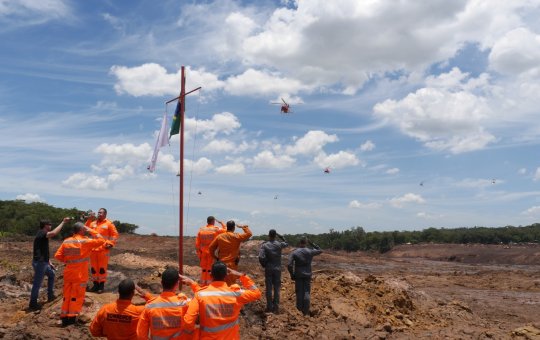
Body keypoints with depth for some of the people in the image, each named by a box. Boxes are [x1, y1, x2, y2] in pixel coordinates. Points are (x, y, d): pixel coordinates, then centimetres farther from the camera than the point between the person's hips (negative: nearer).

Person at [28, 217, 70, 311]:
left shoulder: (43, 235, 14)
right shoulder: (41, 234, -17)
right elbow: (54, 233, -37)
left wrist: (49, 262, 20)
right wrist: (63, 222, -29)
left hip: (43, 262, 11)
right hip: (39, 263, -11)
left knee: (51, 274, 26)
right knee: (37, 283, -2)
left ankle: (50, 296, 34)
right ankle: (33, 304, 7)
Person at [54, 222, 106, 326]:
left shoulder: (66, 241, 2)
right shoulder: (85, 241, -14)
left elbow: (57, 256, 1)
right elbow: (101, 240, -12)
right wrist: (91, 231, -7)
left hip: (68, 273, 5)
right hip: (80, 275, -5)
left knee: (67, 295, 14)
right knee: (77, 296, 5)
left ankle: (64, 317, 17)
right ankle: (72, 317, 6)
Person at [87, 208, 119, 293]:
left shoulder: (109, 224, -2)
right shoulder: (93, 223, 11)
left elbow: (115, 235, -2)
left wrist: (111, 244, -13)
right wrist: (89, 220, -5)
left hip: (103, 250, -5)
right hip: (93, 249, 5)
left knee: (102, 268, 0)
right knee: (93, 267, 10)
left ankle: (102, 285, 9)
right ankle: (95, 284, 20)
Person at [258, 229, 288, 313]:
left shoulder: (264, 245, -8)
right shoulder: (279, 244, -4)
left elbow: (261, 257, -18)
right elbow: (286, 243, 19)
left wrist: (264, 265, -2)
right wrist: (280, 236, 15)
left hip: (268, 269, -1)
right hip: (277, 269, 1)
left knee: (269, 288, 6)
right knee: (277, 288, 6)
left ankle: (269, 307, 9)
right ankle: (276, 307, 7)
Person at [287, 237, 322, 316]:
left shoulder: (294, 253, -7)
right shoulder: (310, 252, -3)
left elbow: (289, 265, -14)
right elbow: (320, 250, 16)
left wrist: (292, 274, 0)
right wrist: (311, 243, 12)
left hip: (298, 275, -1)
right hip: (307, 275, 1)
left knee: (299, 293, 8)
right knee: (306, 293, 4)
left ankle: (299, 310, 11)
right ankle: (306, 312, 2)